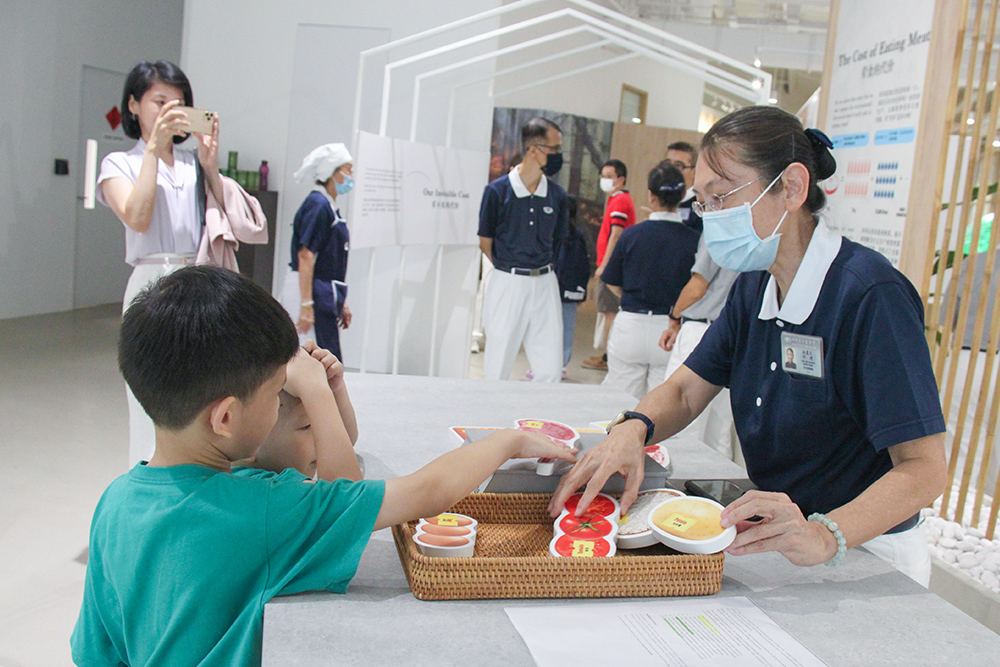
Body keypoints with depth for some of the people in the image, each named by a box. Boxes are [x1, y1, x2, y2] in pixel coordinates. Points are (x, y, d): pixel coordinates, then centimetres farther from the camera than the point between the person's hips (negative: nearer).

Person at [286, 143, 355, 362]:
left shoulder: (330, 207, 16)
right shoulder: (317, 204, -12)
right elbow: (305, 256, -20)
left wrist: (341, 303, 22)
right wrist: (306, 305, -25)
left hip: (326, 297, 9)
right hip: (313, 295, -9)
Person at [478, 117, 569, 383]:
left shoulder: (557, 194, 4)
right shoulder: (498, 190, -7)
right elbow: (485, 243, 1)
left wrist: (539, 271, 9)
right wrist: (511, 269, 4)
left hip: (545, 284, 4)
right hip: (507, 284, -3)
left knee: (550, 371, 3)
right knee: (497, 372, 5)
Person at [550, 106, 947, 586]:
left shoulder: (870, 295, -21)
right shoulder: (755, 286, 4)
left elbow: (924, 469, -23)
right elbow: (685, 392, 5)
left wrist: (824, 536, -40)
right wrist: (632, 430, -17)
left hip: (863, 555, -6)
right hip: (777, 543, 6)